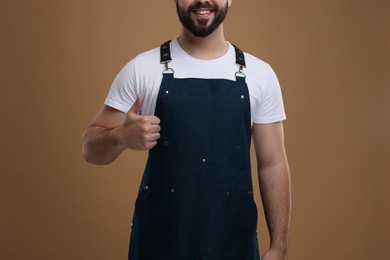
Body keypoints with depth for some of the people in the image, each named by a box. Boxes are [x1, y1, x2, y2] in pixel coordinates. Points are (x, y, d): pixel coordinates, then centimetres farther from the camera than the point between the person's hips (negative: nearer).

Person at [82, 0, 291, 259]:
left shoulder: (260, 74, 0)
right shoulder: (141, 69, -4)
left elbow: (273, 164, 2)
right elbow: (90, 148, 0)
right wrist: (121, 137, -21)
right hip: (159, 237, -1)